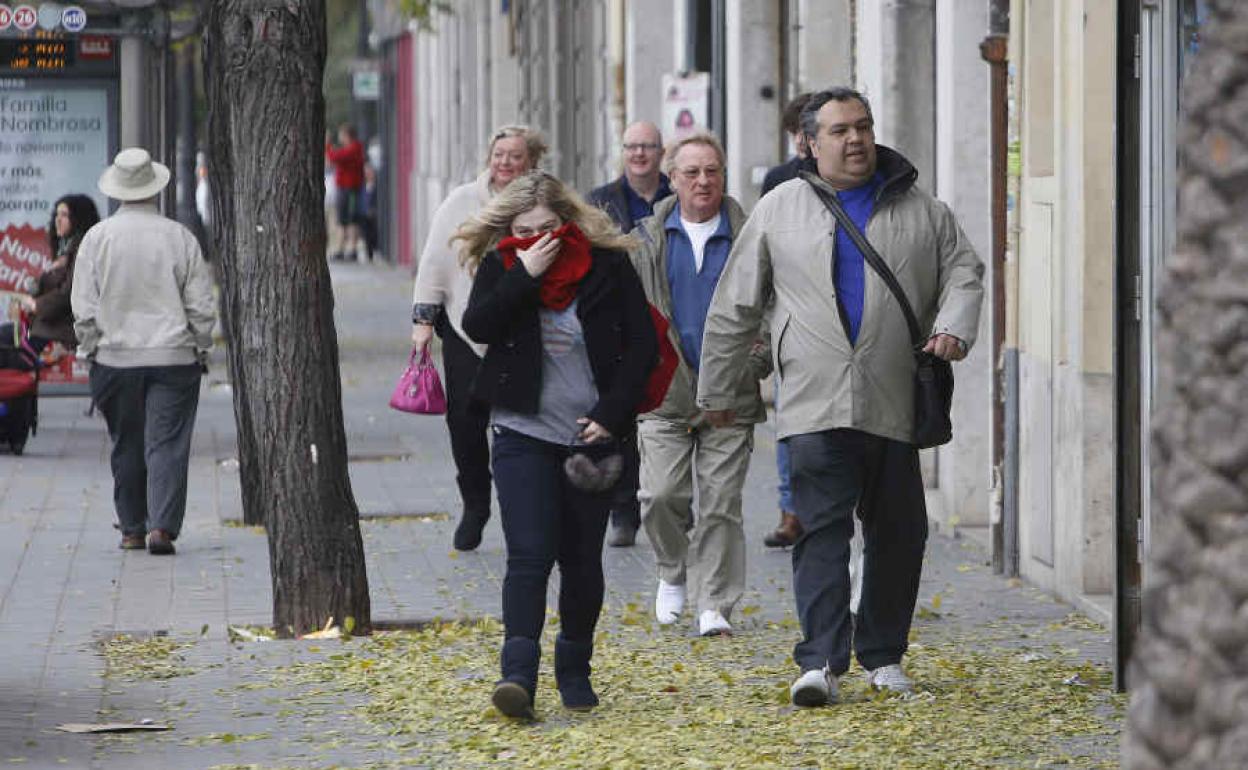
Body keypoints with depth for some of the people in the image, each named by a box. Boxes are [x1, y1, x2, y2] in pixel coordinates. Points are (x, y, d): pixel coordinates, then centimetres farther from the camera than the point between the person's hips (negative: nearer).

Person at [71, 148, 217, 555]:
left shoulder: (97, 238, -3)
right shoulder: (179, 238, -4)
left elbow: (84, 308, -1)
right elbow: (201, 305, -1)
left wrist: (91, 353, 9)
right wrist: (200, 350, 11)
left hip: (115, 358, 1)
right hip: (173, 358, -1)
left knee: (126, 447, 12)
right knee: (167, 445, -2)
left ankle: (132, 529, 17)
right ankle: (162, 526, -13)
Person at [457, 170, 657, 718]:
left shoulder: (609, 267, -1)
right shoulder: (499, 268, 2)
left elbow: (643, 344, -1)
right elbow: (477, 326, -15)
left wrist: (611, 415, -8)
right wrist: (525, 275, -21)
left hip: (590, 435, 1)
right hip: (523, 433, -1)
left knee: (581, 559, 8)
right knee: (529, 555, -13)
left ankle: (575, 670, 22)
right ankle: (518, 673, -20)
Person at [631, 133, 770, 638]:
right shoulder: (648, 240, 7)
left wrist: (756, 364, -5)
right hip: (665, 391, 1)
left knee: (720, 503, -1)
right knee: (661, 494, -6)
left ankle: (715, 605, 5)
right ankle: (674, 573, 20)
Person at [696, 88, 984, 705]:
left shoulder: (920, 209, 12)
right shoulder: (779, 210, 8)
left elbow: (962, 271, 13)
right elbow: (734, 306, 13)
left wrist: (953, 329, -9)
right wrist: (716, 390, 14)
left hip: (896, 405, 2)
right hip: (815, 404, -2)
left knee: (897, 532, 7)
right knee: (822, 529, -11)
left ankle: (883, 655, 20)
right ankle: (820, 661, -14)